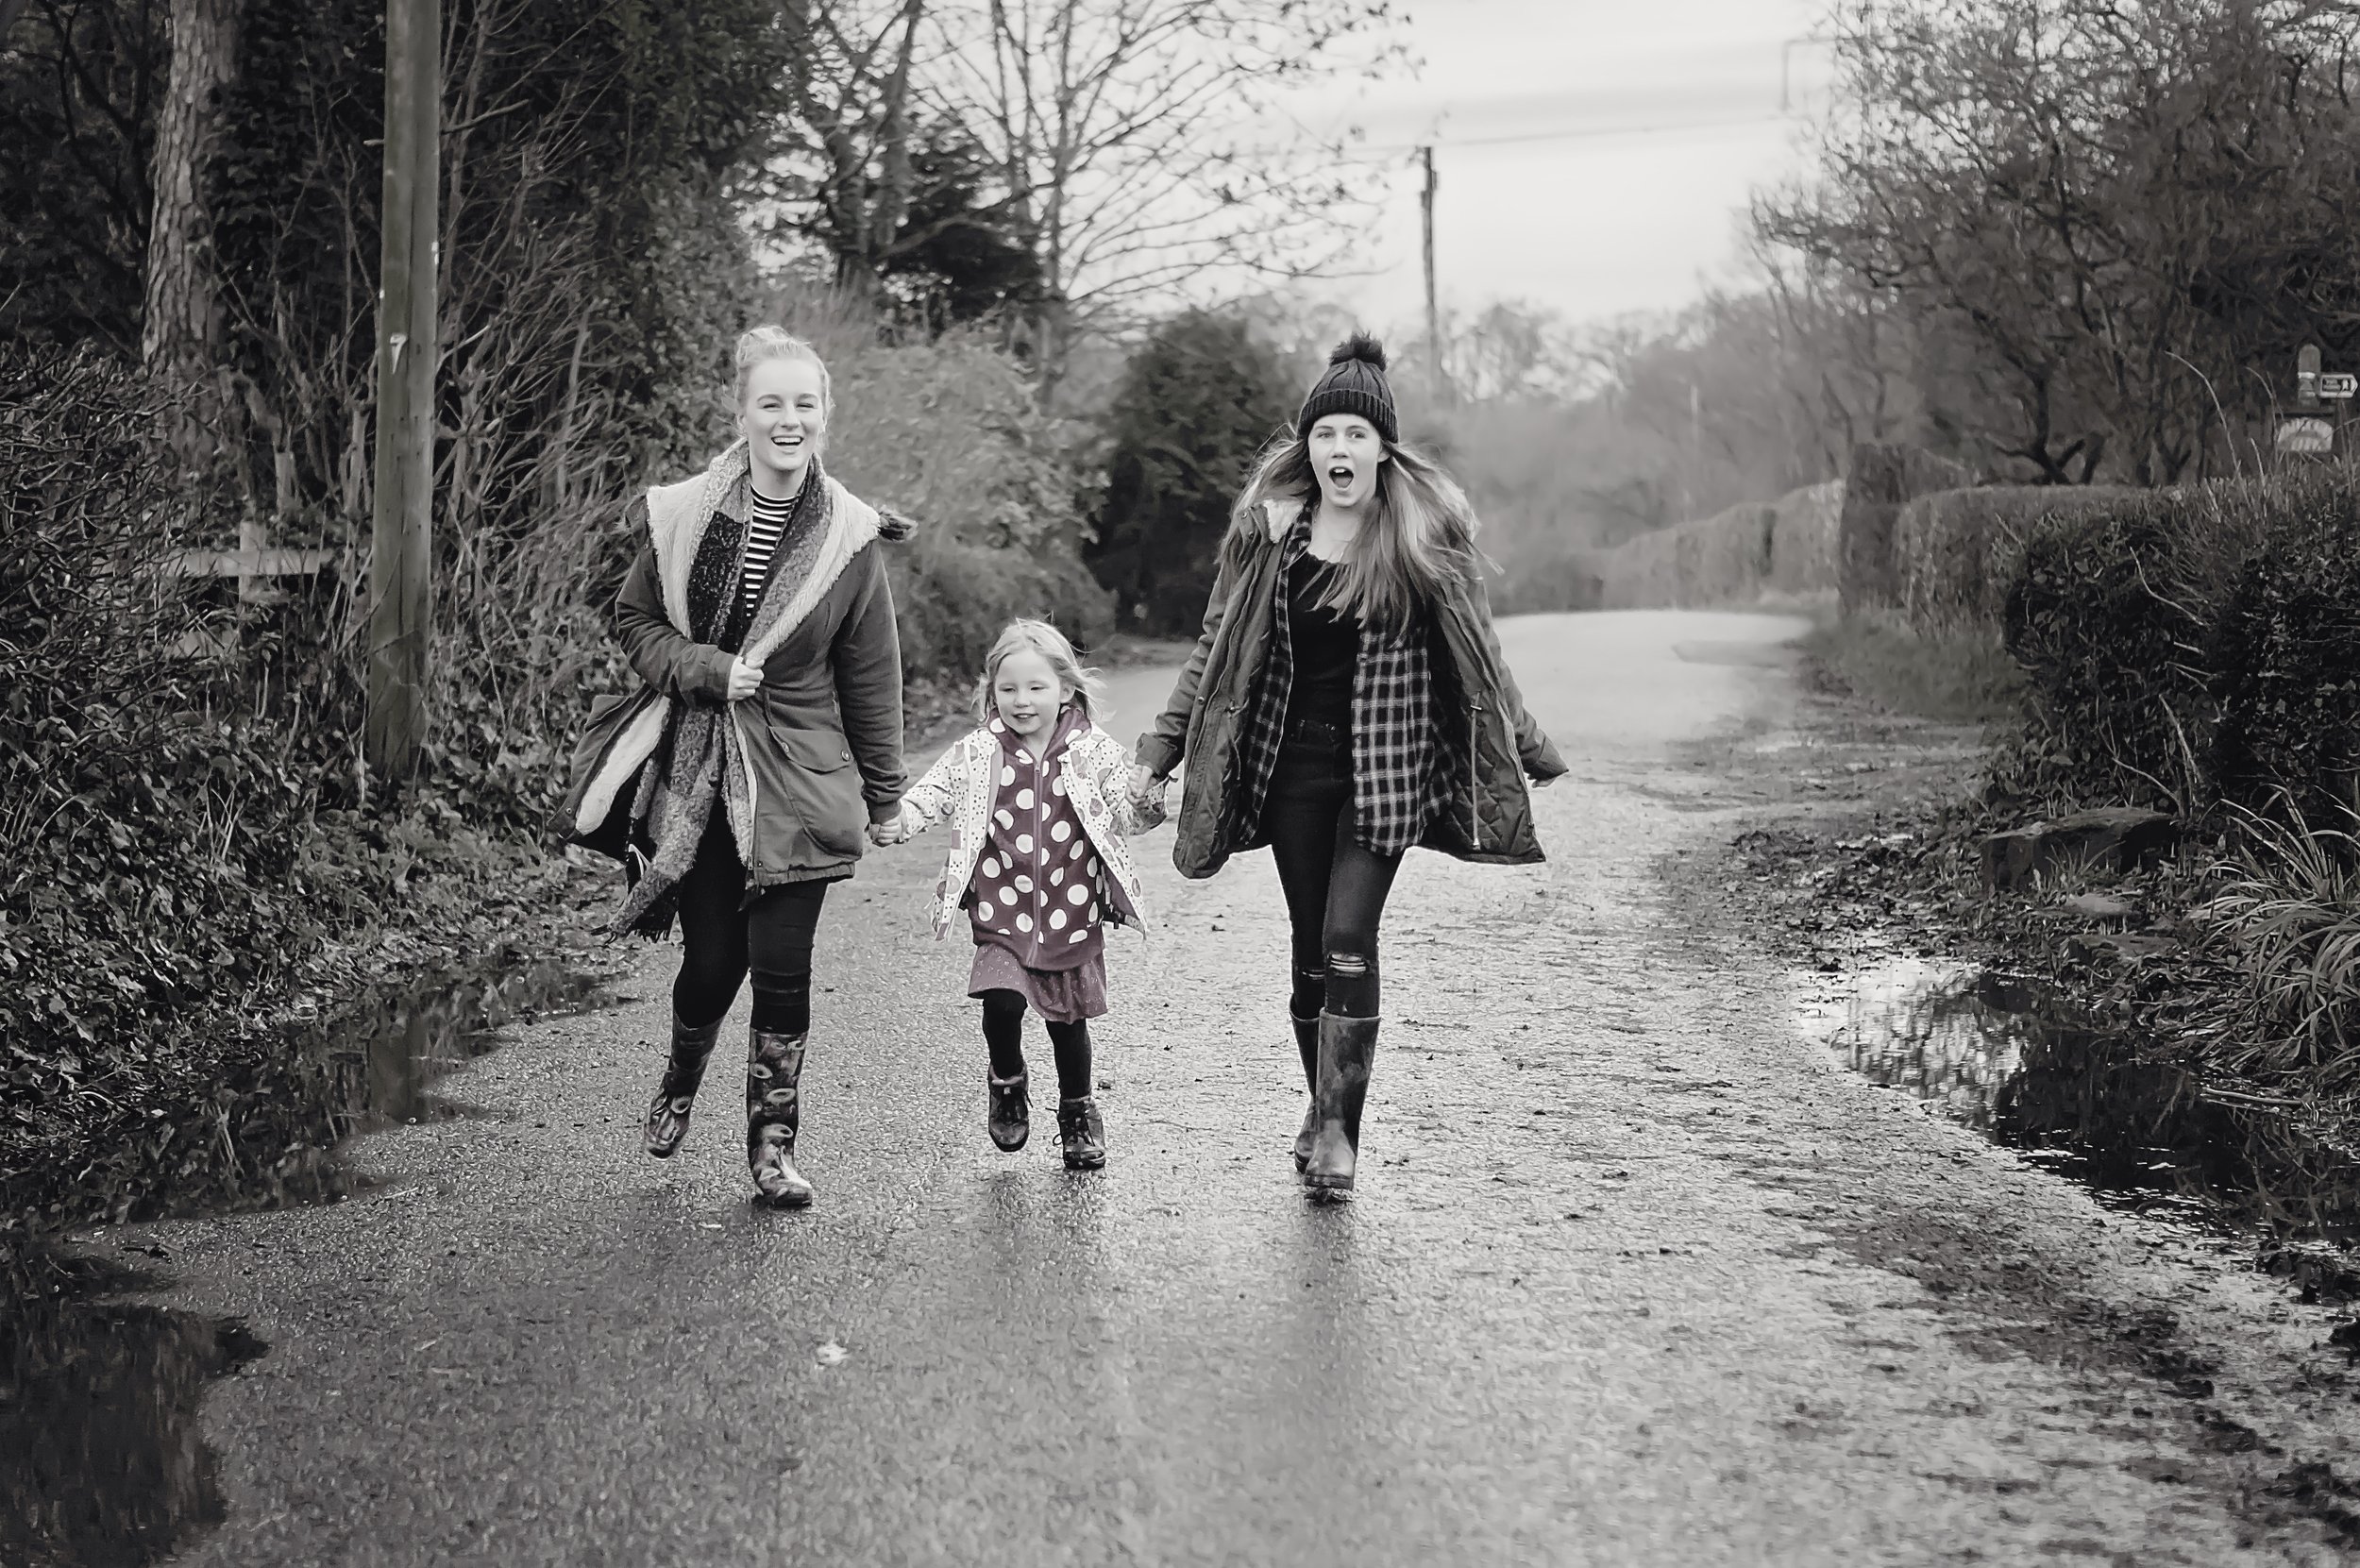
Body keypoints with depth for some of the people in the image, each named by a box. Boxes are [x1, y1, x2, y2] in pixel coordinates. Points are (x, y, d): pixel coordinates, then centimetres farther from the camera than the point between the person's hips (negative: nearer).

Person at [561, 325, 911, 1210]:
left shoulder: (850, 539, -2)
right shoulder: (684, 517, -2)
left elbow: (871, 678, 4)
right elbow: (634, 622, 8)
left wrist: (884, 796, 8)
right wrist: (705, 670, -10)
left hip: (796, 780, 0)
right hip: (695, 772, 0)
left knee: (782, 970, -3)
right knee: (712, 960, 3)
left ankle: (772, 1145, 12)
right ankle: (680, 1082, 35)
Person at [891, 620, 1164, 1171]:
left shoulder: (1096, 752, 0)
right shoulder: (976, 755, 1)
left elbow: (1128, 814, -4)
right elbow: (931, 793, 1)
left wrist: (1148, 801, -26)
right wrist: (898, 816, -20)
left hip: (1073, 915, 0)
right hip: (1003, 914, 0)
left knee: (1068, 1019, 7)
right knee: (1001, 999, -18)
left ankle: (1078, 1112, 32)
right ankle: (1007, 1083, 13)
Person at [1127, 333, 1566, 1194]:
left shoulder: (1425, 534, -3)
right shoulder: (1268, 529, 1)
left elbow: (1477, 657, 7)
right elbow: (1217, 647, 8)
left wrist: (1533, 756, 11)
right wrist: (1160, 750, 3)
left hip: (1383, 767, -2)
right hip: (1291, 761, 2)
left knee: (1349, 942, -11)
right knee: (1311, 947, 7)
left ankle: (1338, 1127, -7)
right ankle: (1324, 1107, 23)